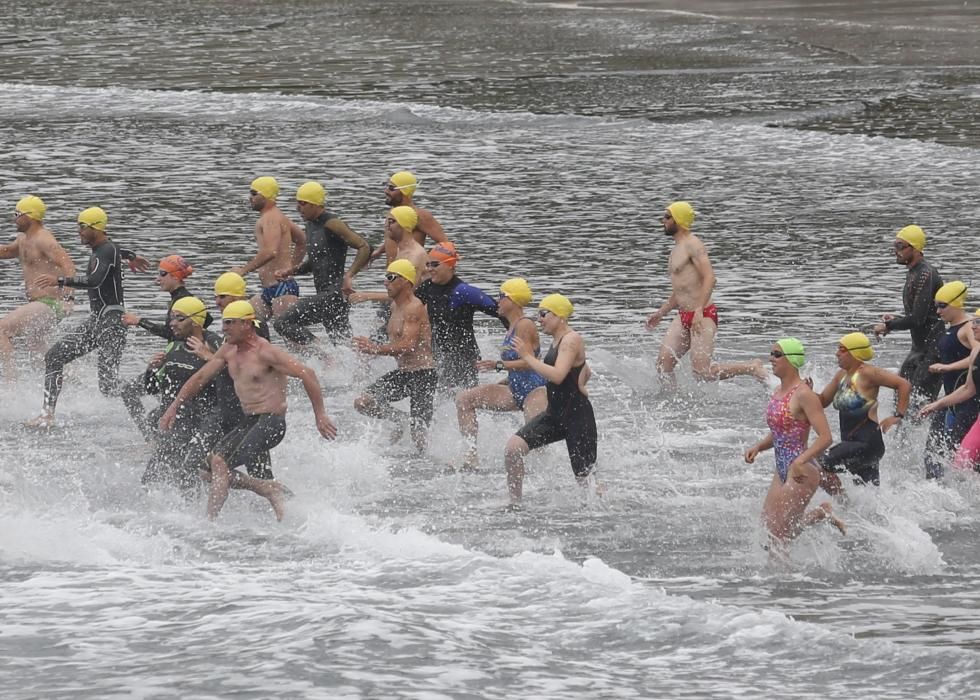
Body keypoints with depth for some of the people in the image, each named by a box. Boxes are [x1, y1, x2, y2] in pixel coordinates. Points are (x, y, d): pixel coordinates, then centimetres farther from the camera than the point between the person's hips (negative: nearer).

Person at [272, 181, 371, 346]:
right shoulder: (311, 225, 16)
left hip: (334, 293, -10)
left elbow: (364, 248, -18)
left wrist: (349, 276, -27)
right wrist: (290, 271, 12)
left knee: (283, 324, -15)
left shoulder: (332, 224, -12)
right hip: (323, 294, 10)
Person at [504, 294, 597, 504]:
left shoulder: (571, 340, -15)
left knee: (585, 478, -1)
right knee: (513, 448, -8)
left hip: (577, 417, -9)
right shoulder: (558, 341, 14)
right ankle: (515, 503, -2)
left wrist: (528, 357, -23)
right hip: (554, 414, 9)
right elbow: (586, 372, 28)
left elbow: (557, 375, -28)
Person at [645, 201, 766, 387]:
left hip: (703, 316, -9)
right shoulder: (677, 248, 19)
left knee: (702, 372, -14)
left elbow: (709, 278, -22)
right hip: (683, 317, 9)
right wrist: (661, 313, 29)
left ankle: (752, 367, 0)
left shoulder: (692, 245, -11)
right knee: (663, 364, -4)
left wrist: (699, 311, -30)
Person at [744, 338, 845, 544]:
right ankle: (822, 513, 20)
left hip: (801, 473, -9)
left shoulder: (803, 395, -16)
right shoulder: (779, 392, 10)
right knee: (768, 525, 9)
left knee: (777, 532, -8)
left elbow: (825, 438, -21)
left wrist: (800, 461, -32)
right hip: (782, 471, 9)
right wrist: (758, 447, 3)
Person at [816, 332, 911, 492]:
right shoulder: (841, 376, 12)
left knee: (820, 465, -18)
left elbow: (904, 385, -15)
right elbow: (822, 401, 18)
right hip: (852, 442, 10)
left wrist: (898, 416, -18)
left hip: (867, 442, -10)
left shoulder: (867, 374, -13)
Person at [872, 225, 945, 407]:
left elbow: (918, 319, -24)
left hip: (933, 350, -11)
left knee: (921, 402, -12)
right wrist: (895, 320, 10)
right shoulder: (913, 273, 15)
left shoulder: (925, 275, -18)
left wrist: (887, 326, -11)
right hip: (919, 349, 11)